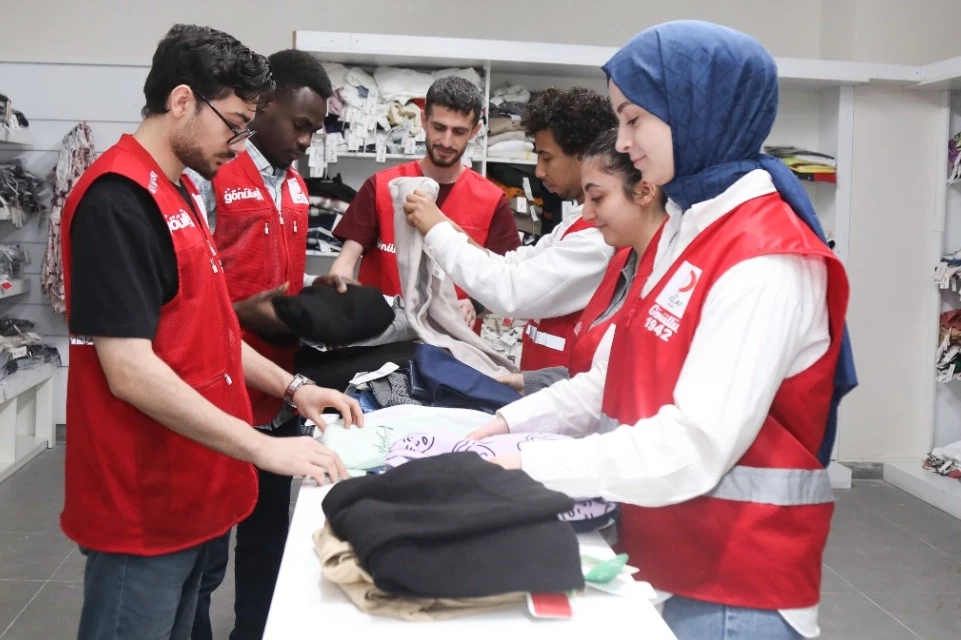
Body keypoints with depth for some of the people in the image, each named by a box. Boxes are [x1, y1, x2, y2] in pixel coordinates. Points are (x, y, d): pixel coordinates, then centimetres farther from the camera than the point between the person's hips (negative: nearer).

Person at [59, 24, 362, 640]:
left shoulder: (182, 193, 12)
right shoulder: (117, 199, -19)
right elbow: (130, 371, -25)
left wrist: (292, 388, 8)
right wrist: (264, 448, -24)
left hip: (187, 491, 9)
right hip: (142, 506, -9)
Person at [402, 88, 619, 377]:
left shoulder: (602, 232, -21)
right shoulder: (582, 221, 15)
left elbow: (511, 293, -25)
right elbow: (517, 267, 10)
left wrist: (438, 231, -13)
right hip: (543, 383, 9)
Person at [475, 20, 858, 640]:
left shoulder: (766, 263, -23)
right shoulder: (689, 225, 8)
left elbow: (692, 449, -27)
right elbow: (630, 378, 10)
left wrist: (535, 466, -21)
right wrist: (516, 421, 3)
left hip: (733, 586, -8)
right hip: (664, 558, 8)